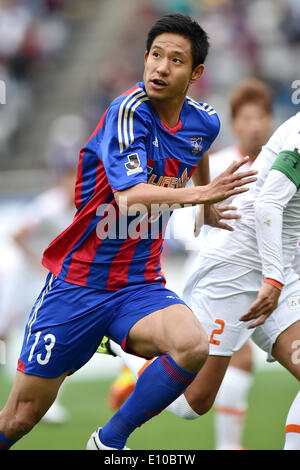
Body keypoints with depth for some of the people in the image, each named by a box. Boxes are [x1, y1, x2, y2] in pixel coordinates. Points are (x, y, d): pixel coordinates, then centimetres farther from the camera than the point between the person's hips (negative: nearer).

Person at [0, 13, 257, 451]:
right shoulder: (128, 111, -18)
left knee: (193, 346, -28)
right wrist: (200, 193, -45)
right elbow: (130, 197, -32)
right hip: (77, 281, -4)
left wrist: (208, 209, 41)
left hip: (141, 284, 4)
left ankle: (109, 439, -9)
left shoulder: (203, 122, 1)